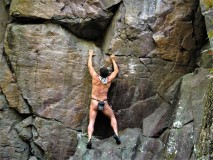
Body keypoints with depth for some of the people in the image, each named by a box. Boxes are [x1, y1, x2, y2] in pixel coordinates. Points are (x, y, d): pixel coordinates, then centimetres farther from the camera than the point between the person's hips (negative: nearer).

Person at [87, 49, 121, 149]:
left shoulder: (95, 77, -7)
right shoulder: (109, 79, -3)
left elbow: (90, 66, 8)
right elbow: (116, 70, 14)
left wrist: (90, 55, 23)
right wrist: (113, 60, 27)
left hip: (94, 103, -1)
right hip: (104, 104, 1)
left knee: (91, 122, -3)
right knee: (113, 117, 20)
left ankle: (89, 139, -24)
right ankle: (116, 134, 0)